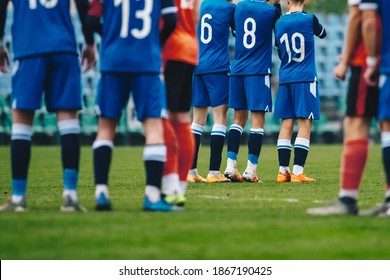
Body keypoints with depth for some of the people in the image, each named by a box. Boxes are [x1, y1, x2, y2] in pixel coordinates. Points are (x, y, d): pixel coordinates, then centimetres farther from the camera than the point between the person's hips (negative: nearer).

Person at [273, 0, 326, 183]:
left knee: (286, 125, 6)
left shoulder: (279, 23, 6)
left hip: (285, 79, 4)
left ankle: (283, 171, 5)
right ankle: (297, 172, -11)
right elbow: (322, 34, 17)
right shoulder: (309, 19, -5)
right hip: (306, 79, -4)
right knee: (305, 124, -4)